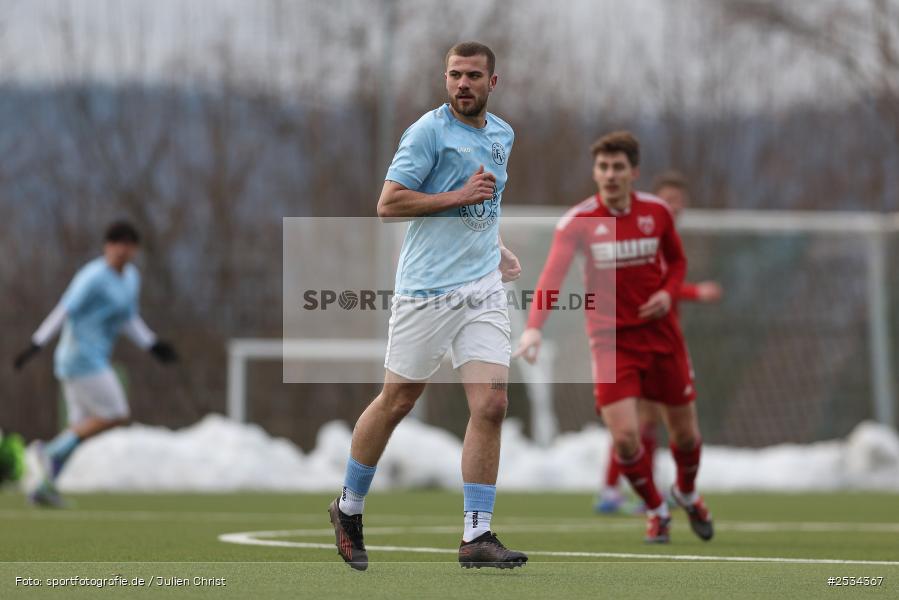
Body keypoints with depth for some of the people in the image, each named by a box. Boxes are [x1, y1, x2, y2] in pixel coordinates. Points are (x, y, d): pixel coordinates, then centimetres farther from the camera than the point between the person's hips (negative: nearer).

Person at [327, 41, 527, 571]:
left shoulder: (503, 135, 14)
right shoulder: (429, 131, -9)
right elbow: (388, 204, -13)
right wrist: (459, 197, -18)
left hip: (485, 290, 5)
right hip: (427, 289, -5)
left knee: (491, 405, -8)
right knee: (396, 402, 5)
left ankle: (477, 536, -6)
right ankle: (349, 508, 25)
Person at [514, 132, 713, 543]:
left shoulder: (656, 212, -3)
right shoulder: (577, 221, -13)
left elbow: (677, 261, 15)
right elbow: (552, 275, -26)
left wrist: (667, 292, -8)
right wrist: (534, 326, -42)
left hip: (660, 333, 3)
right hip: (611, 338, -3)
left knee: (684, 431, 10)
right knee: (625, 435, -15)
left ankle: (687, 492, 44)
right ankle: (656, 511, 12)